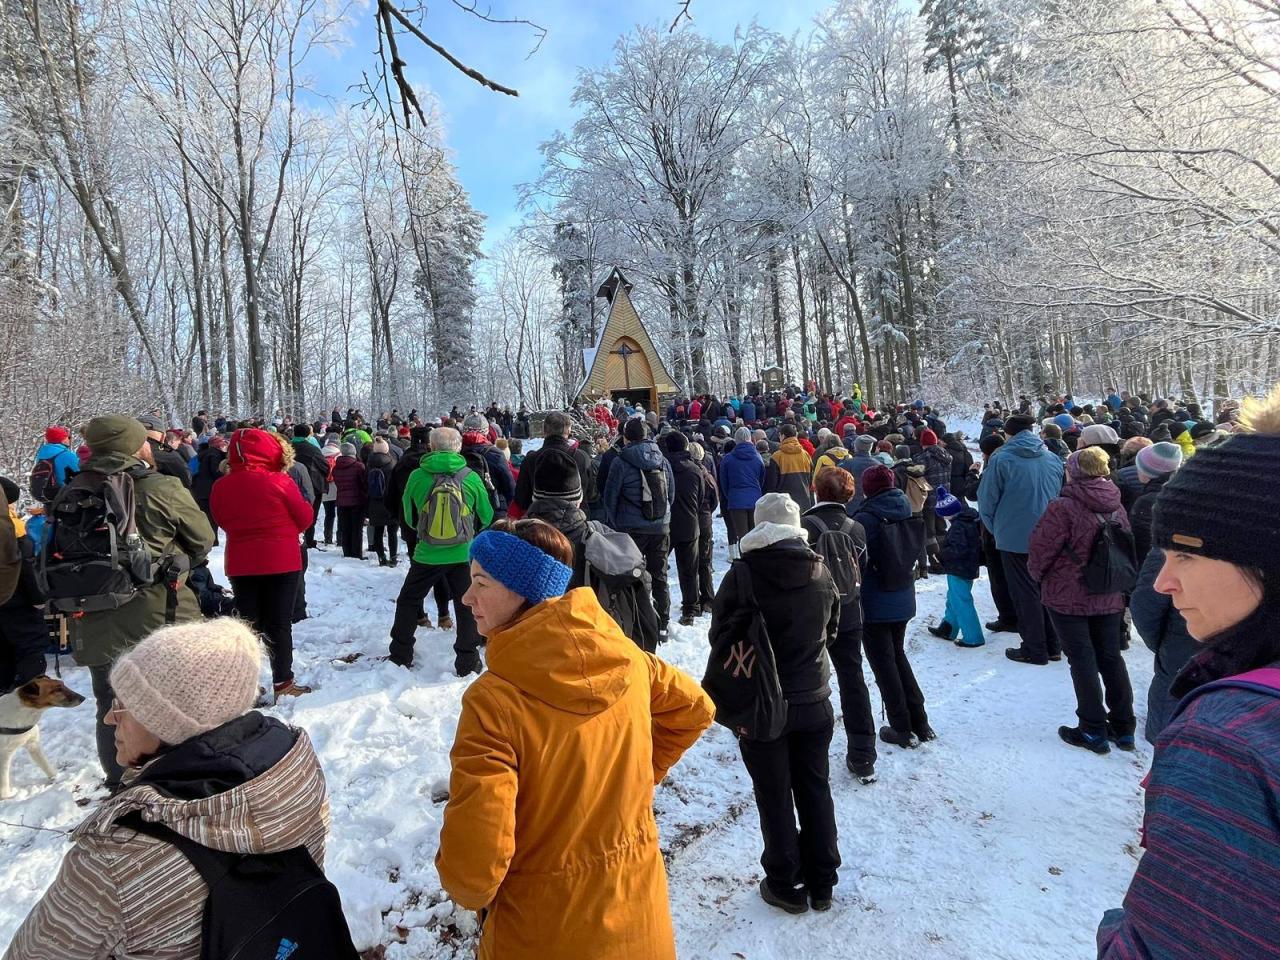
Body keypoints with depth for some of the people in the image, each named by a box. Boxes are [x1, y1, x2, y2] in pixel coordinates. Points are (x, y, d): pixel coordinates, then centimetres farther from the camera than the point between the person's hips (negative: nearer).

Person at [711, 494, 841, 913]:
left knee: (774, 796, 11)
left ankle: (785, 886, 24)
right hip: (813, 702, 4)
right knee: (815, 789, 18)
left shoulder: (743, 573, -19)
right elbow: (831, 630, 8)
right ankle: (821, 882, 30)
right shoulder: (821, 571, -6)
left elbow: (721, 635, -10)